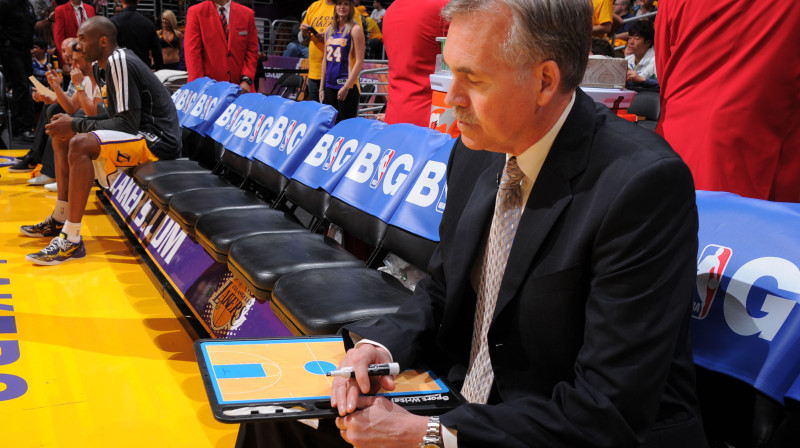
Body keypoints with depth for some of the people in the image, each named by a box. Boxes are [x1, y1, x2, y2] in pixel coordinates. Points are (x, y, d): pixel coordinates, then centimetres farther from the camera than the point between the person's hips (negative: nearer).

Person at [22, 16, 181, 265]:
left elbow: (128, 124, -23)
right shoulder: (107, 64, 12)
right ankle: (60, 219, 20)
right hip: (141, 132, 11)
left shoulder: (119, 62, -17)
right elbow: (118, 118, 13)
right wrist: (71, 125, 2)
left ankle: (71, 240, -24)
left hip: (158, 140, -11)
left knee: (80, 145, -30)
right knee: (62, 137, 16)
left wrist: (75, 125, -16)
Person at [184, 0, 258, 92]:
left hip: (240, 85, 2)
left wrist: (247, 80, -6)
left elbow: (252, 51, 8)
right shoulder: (195, 12, 2)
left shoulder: (247, 13, 8)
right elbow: (192, 52, -3)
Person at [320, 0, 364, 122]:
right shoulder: (329, 30, 13)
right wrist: (322, 87, 12)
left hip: (347, 85, -6)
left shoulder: (355, 29, -6)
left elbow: (359, 62, -10)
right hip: (330, 86, 6)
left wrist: (346, 87, -15)